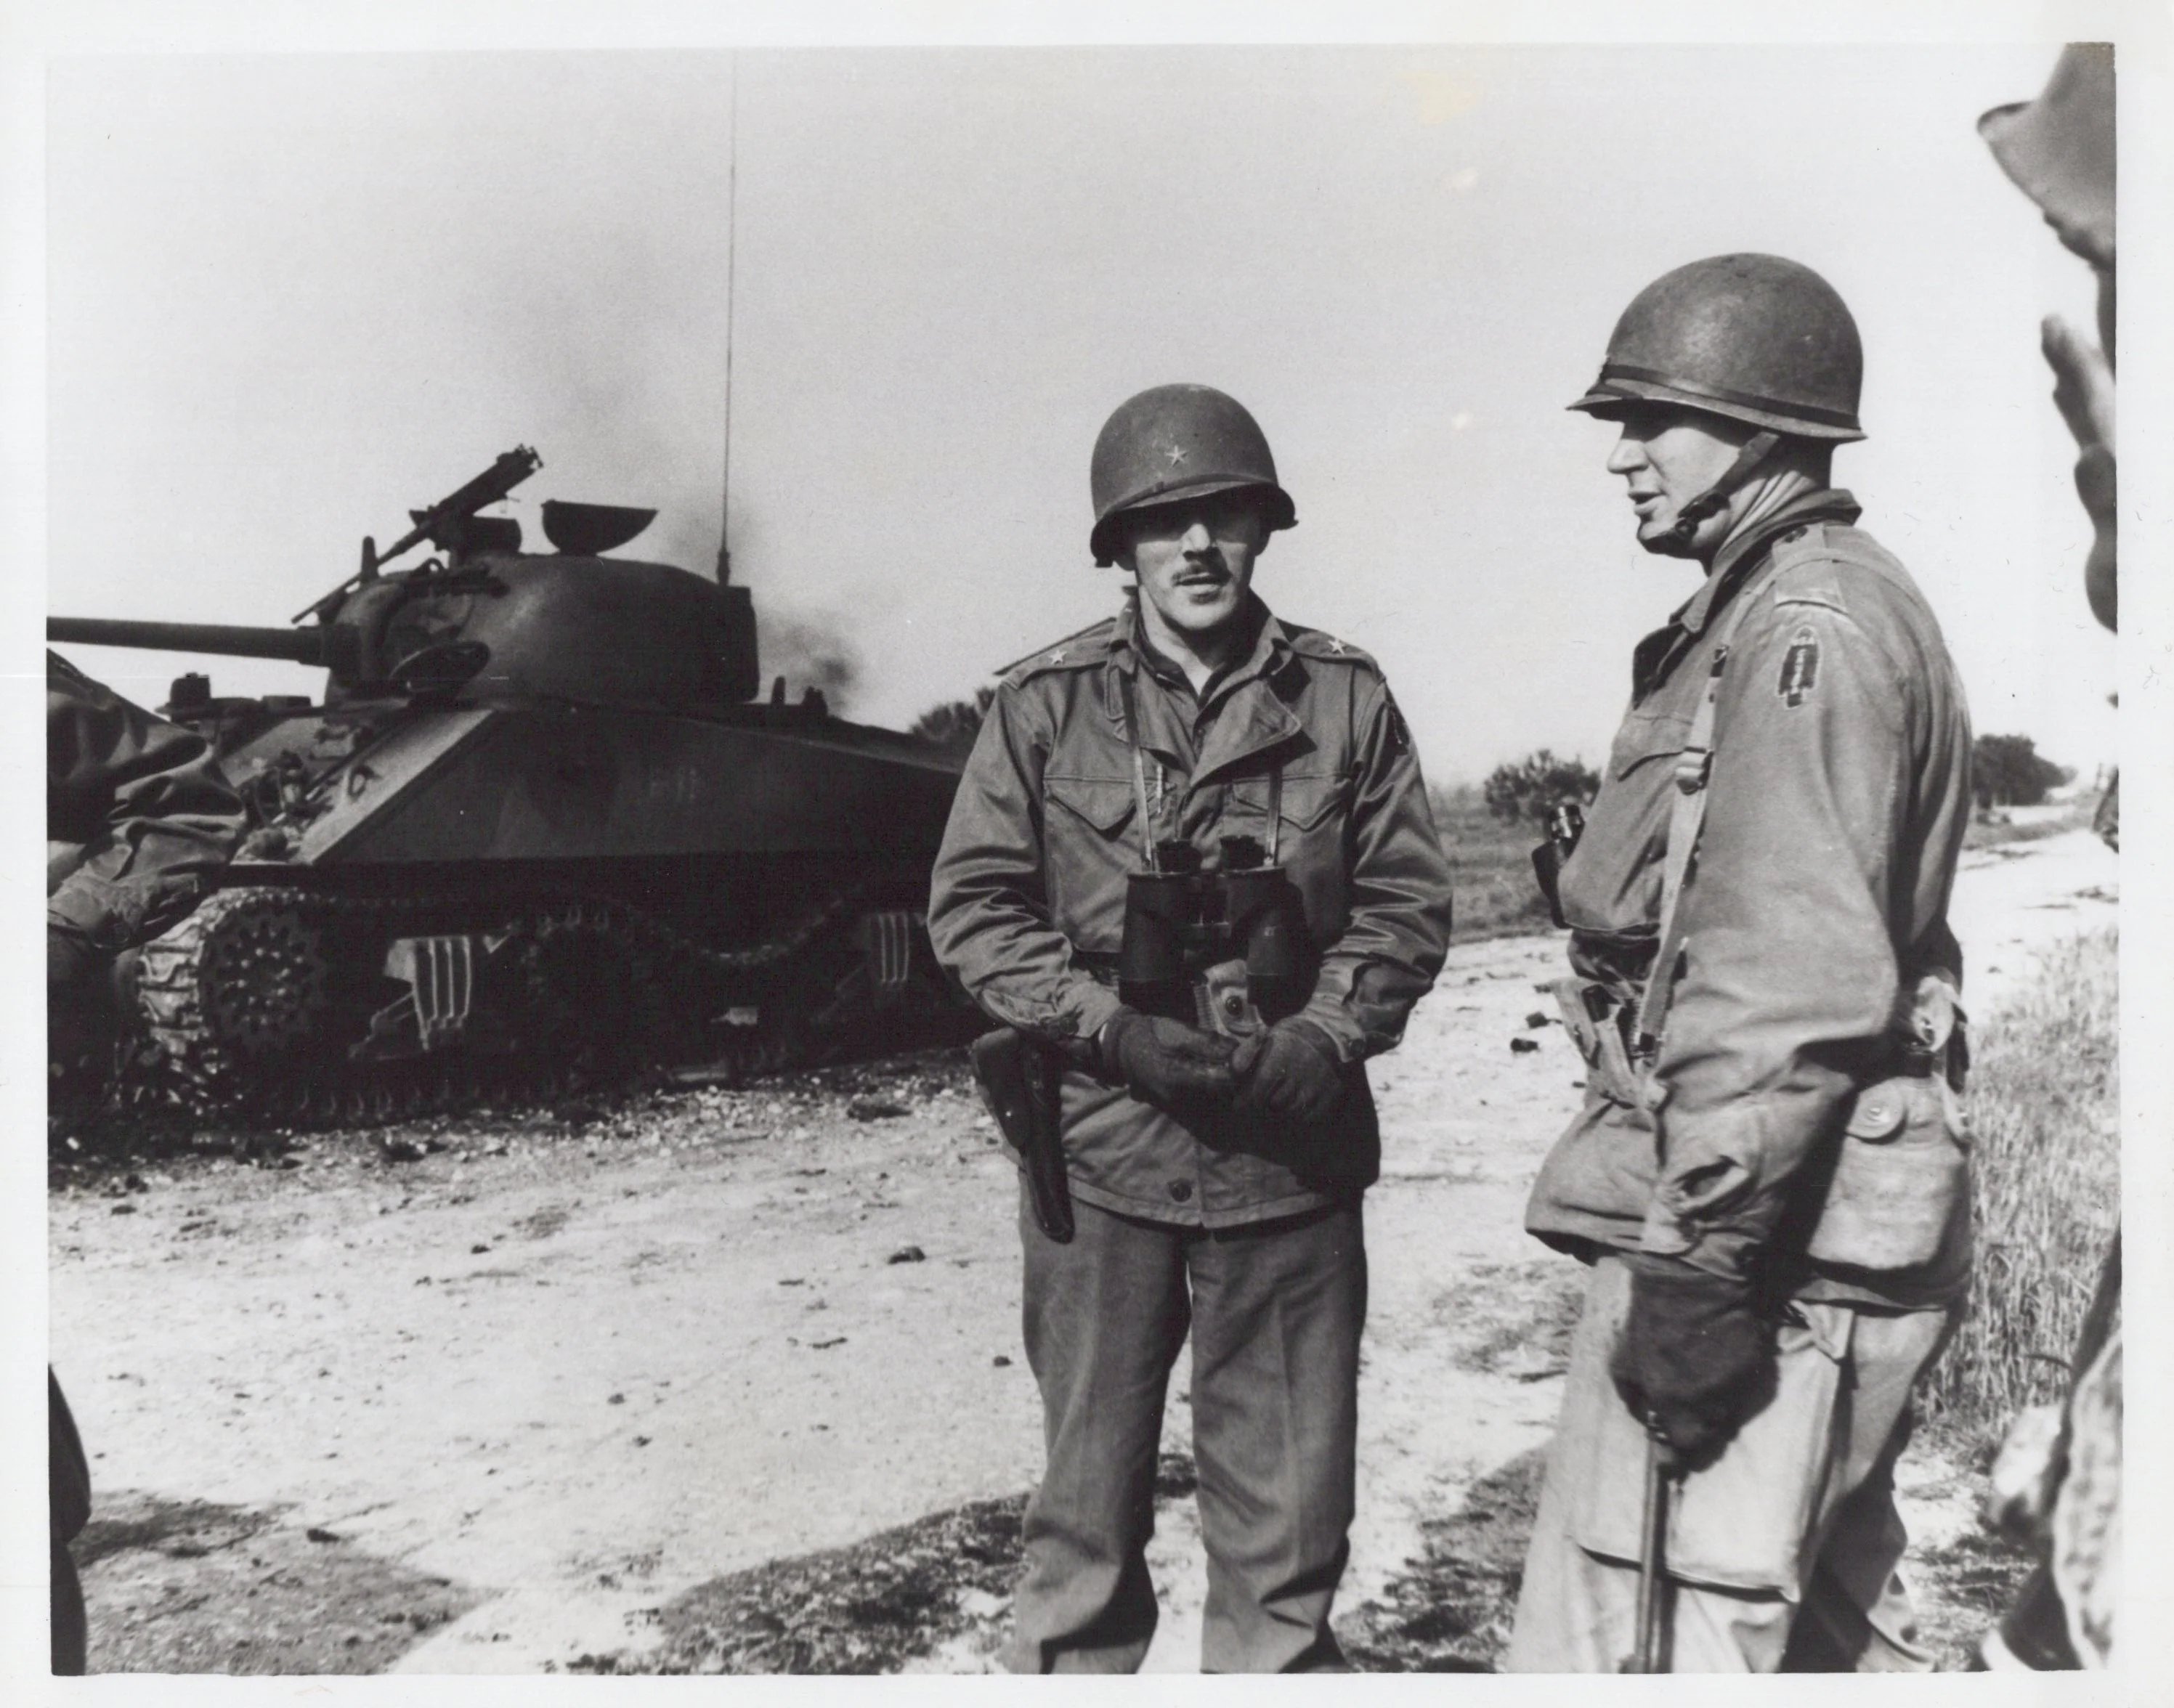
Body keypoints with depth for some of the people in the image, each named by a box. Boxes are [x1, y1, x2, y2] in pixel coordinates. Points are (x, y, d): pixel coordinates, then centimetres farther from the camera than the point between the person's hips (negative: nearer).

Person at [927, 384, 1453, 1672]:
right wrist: (1111, 1030, -13)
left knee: (1288, 1502, 13)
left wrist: (1324, 1040, -12)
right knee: (1089, 1492, 14)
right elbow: (975, 904, 0)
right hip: (1101, 1147, 0)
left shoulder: (1347, 697, 3)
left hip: (1293, 1154, 1)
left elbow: (1407, 900, 4)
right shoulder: (1045, 704, 0)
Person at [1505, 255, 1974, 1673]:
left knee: (1625, 1642, -3)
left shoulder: (1804, 624, -14)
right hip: (1838, 1235, 11)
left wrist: (1700, 1254, -22)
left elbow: (1789, 975, -23)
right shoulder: (1803, 609, 18)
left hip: (1756, 1233, -11)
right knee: (1839, 1622, 22)